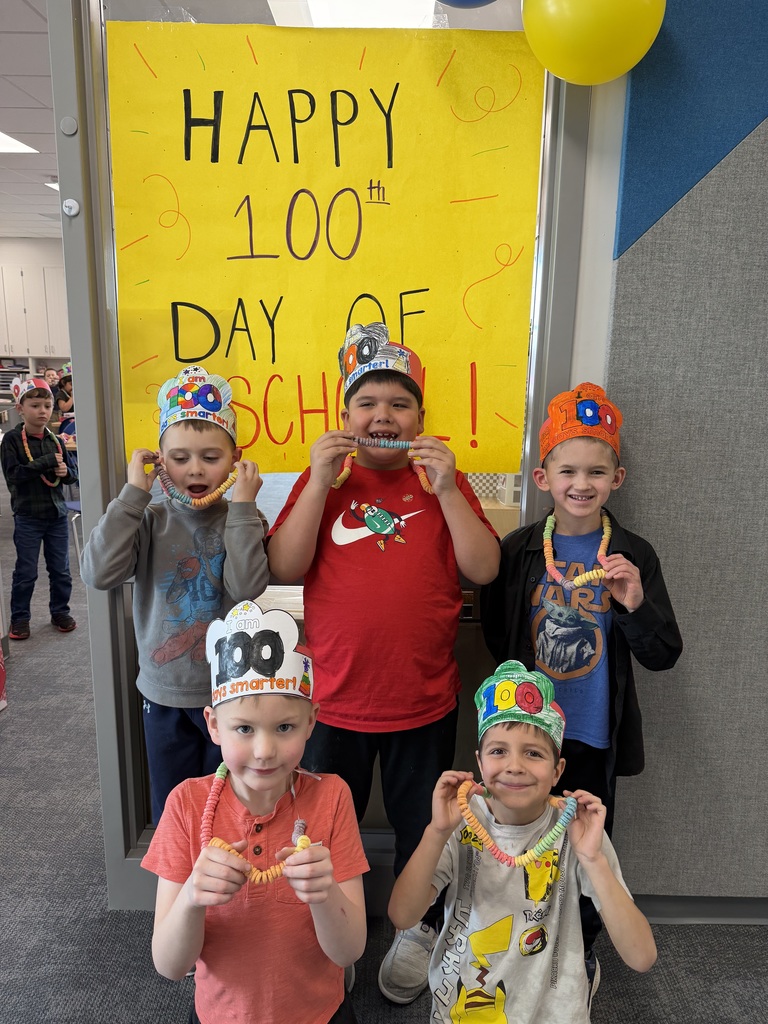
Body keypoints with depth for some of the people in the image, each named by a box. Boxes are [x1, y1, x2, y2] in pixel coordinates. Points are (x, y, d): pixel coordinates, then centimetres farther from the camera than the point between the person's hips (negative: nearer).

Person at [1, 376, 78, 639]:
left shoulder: (54, 440, 6)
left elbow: (73, 475, 11)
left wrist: (65, 472, -12)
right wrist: (46, 463, -22)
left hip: (57, 514, 4)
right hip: (28, 516, -4)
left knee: (60, 569, 12)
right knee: (26, 572, 6)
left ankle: (60, 611, 28)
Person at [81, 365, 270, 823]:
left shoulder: (244, 522, -8)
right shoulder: (150, 520, -5)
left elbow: (248, 588, -25)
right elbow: (99, 574, -21)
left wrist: (243, 505, -24)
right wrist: (134, 493, -20)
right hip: (164, 694, 2)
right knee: (171, 814, 18)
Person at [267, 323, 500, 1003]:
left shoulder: (443, 480, 0)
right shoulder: (323, 477, -2)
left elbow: (484, 569, -9)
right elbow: (284, 569, -11)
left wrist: (446, 490, -19)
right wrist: (321, 482, -20)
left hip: (425, 700, 1)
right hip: (334, 698, 0)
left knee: (421, 824, 20)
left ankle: (418, 928, 47)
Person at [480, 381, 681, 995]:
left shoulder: (633, 556, -8)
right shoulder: (519, 549, -7)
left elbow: (663, 656, -9)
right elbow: (495, 634, 2)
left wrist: (636, 604, -26)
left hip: (594, 734, 0)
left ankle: (581, 945, 45)